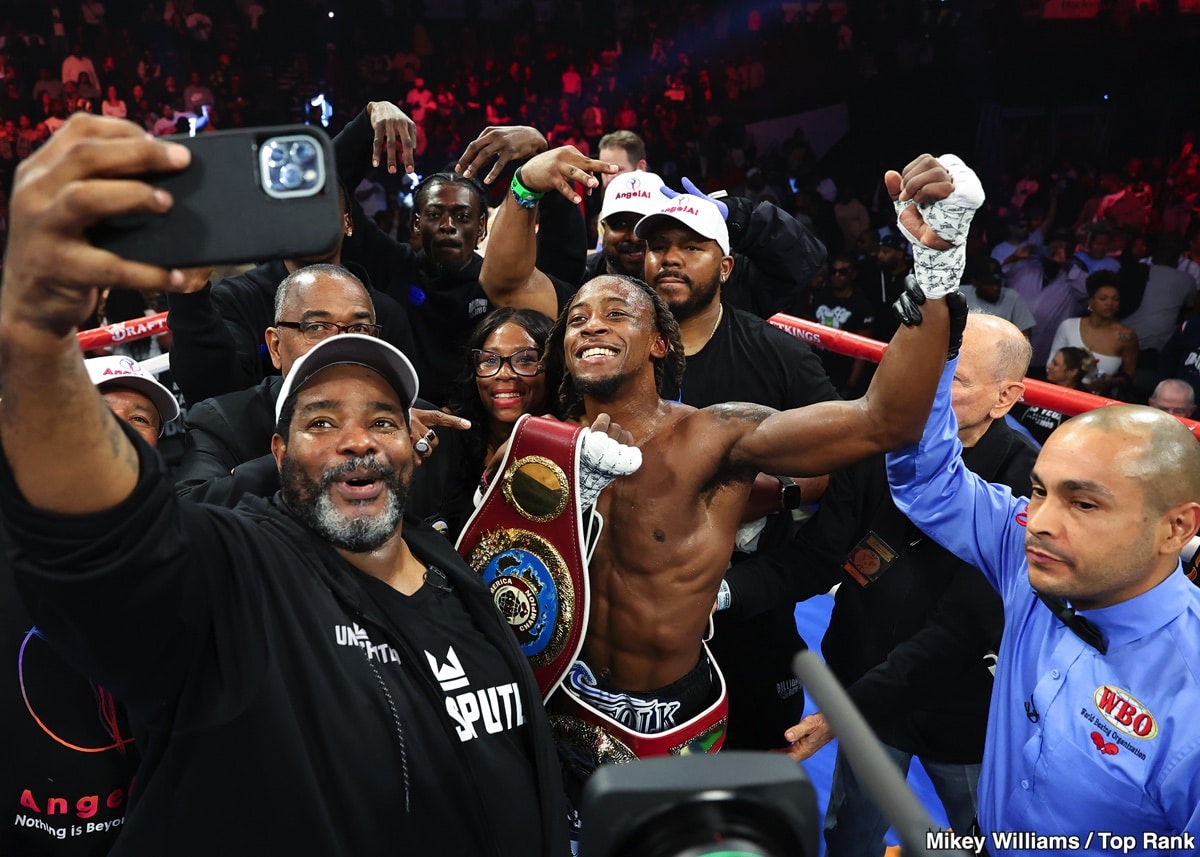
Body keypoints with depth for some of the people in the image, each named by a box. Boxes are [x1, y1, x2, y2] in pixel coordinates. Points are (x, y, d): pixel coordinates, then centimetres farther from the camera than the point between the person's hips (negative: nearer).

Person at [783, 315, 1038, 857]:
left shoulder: (1025, 487, -23)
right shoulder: (877, 447, -13)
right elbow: (815, 561, -15)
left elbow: (963, 628, -25)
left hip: (965, 710, -2)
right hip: (867, 687, 2)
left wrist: (847, 708, -26)